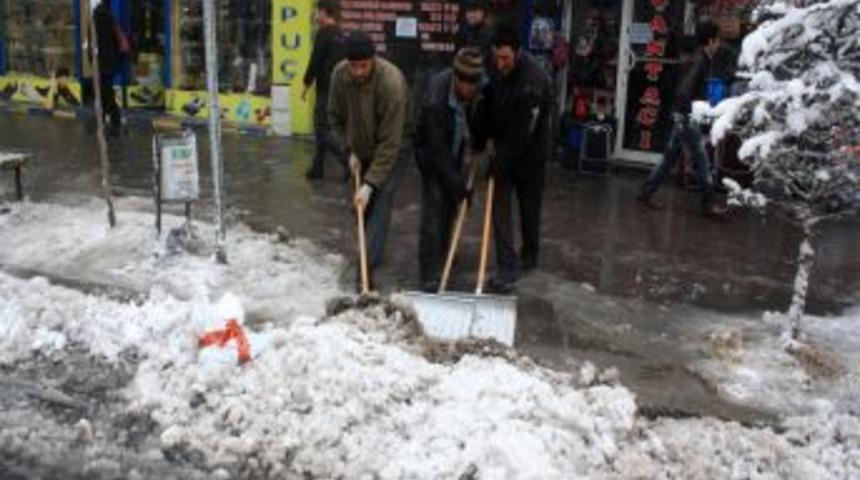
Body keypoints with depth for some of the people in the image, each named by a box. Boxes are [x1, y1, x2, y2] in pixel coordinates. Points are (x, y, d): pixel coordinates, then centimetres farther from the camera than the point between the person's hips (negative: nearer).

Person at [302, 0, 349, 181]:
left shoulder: (324, 33, -13)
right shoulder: (341, 35, 12)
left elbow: (315, 61, -15)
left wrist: (306, 85, -6)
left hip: (326, 90, -8)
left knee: (323, 130, -6)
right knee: (323, 128, 14)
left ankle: (349, 161, -18)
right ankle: (317, 168, 19)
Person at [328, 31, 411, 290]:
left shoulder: (392, 83, -35)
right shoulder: (339, 74, -18)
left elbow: (390, 142, -32)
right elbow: (336, 116, 1)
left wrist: (370, 184, -33)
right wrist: (351, 150, -5)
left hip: (393, 148, -5)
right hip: (362, 147, 6)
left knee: (379, 201, -17)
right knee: (363, 204, 11)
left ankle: (368, 265, -18)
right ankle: (372, 252, 30)